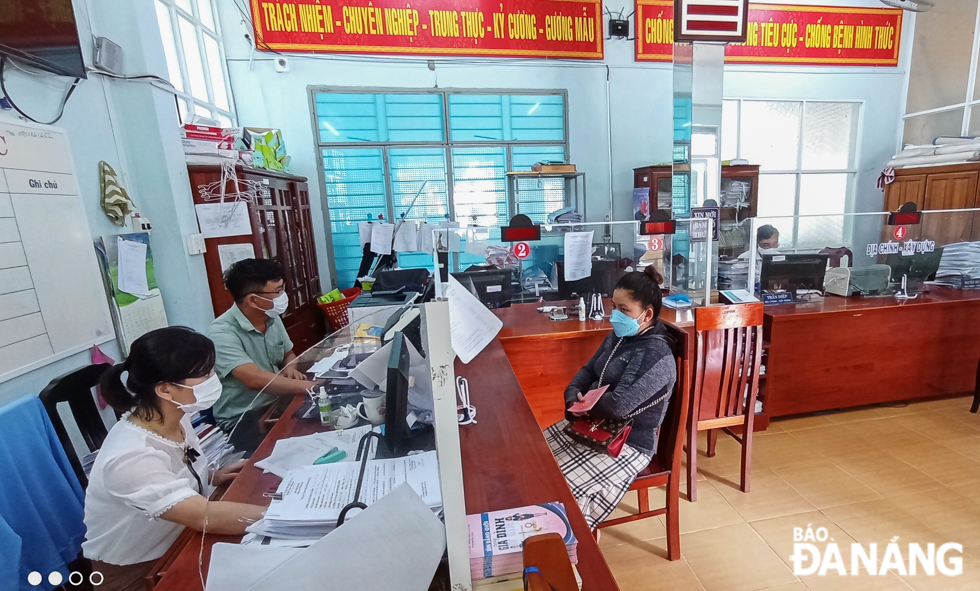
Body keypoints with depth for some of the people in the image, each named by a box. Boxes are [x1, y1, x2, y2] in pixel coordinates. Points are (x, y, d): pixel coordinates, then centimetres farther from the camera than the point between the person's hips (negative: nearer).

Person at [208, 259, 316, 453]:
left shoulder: (271, 318, 2)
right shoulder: (222, 333, -21)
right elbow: (255, 379, -34)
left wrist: (290, 368, -5)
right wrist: (315, 386, -35)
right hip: (243, 419, -7)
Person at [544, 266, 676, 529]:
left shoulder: (656, 355, -24)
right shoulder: (619, 336, 4)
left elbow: (618, 405, -31)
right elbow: (588, 370, 10)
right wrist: (573, 398, -10)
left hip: (628, 443, -9)